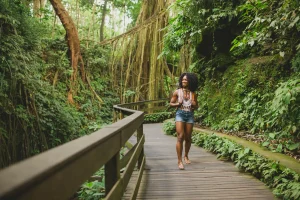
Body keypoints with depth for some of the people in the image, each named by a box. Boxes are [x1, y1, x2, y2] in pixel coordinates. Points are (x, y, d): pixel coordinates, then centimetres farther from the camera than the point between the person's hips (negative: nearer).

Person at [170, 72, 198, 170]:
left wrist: (194, 105, -6)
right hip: (180, 114, -3)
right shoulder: (177, 92, 2)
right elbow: (171, 103, 6)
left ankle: (186, 156, 33)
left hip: (190, 115, 3)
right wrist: (178, 104, -12)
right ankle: (179, 161, -11)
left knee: (188, 138, 10)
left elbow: (196, 106, 16)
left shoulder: (193, 93, 7)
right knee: (180, 137, -13)